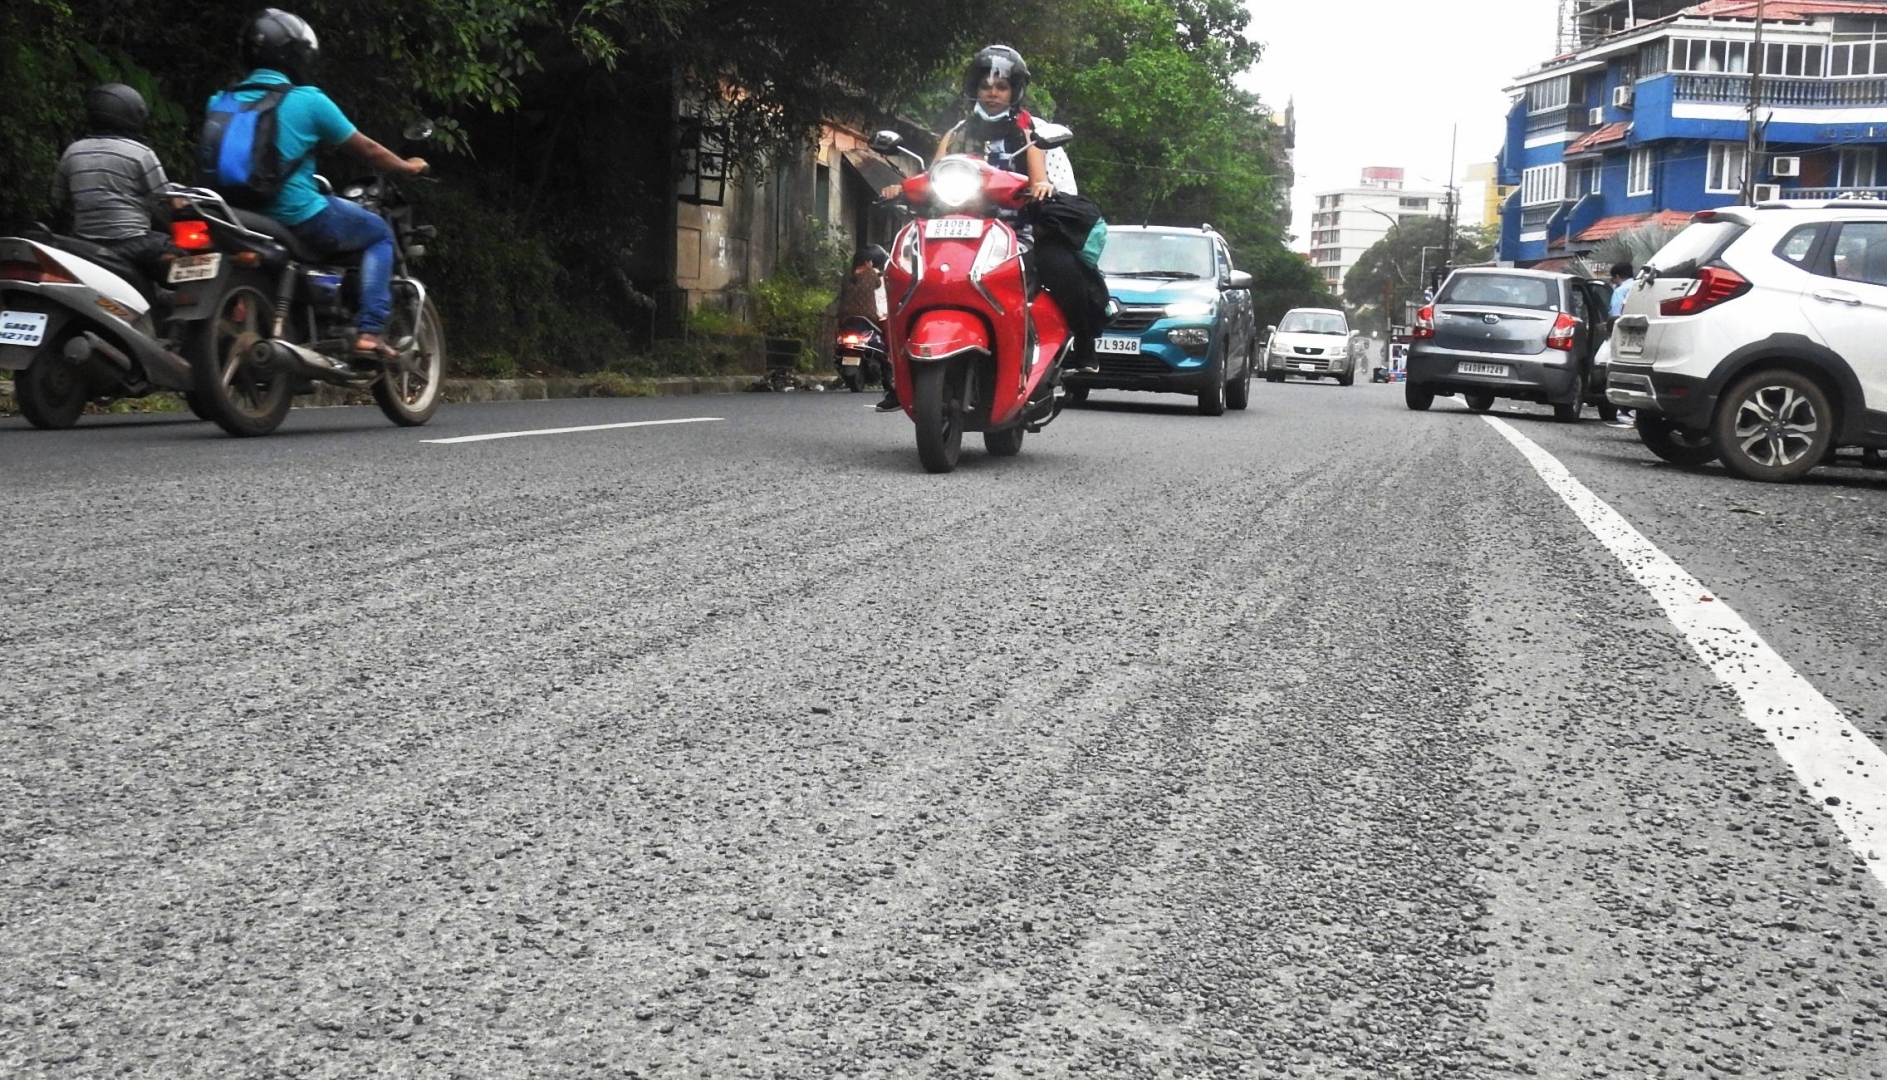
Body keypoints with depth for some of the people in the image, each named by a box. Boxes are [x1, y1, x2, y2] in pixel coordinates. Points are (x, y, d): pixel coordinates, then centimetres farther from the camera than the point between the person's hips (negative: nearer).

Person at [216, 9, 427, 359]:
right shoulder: (307, 100, -7)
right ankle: (369, 333, 1)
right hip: (301, 218, -6)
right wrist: (407, 168, 21)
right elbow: (366, 150, 2)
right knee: (378, 233, 16)